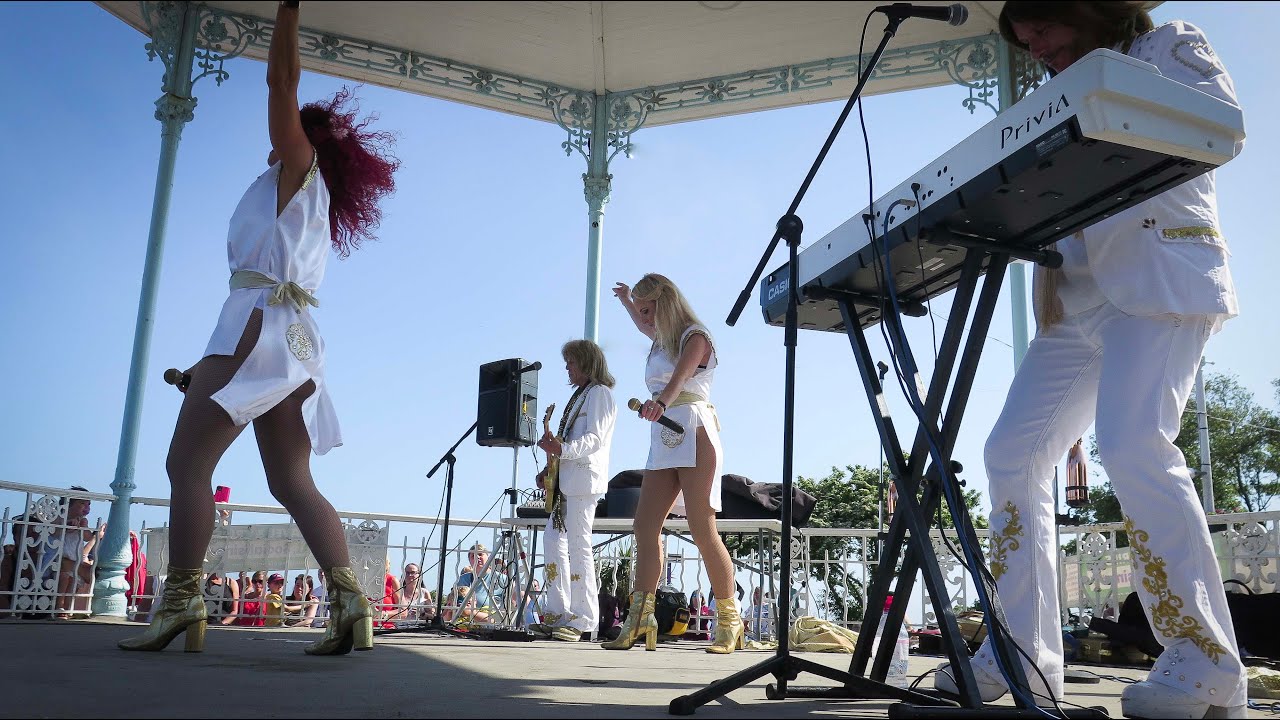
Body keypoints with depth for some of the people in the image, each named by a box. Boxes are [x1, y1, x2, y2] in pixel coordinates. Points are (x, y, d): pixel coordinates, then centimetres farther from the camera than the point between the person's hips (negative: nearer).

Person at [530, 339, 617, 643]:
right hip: (566, 479, 10)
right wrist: (551, 468, 15)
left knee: (578, 545, -11)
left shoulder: (599, 393, -4)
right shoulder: (580, 394, 24)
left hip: (584, 478, -10)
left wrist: (563, 450, -30)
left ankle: (583, 619, -9)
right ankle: (558, 613, 9)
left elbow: (594, 438, -16)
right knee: (554, 540, 6)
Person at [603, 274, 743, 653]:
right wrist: (626, 300, 61)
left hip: (694, 436, -8)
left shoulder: (694, 337, -3)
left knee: (703, 530, -11)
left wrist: (661, 402, -43)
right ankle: (640, 619, -5)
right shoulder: (662, 340, 22)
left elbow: (680, 377, -25)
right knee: (645, 525, -4)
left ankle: (730, 620, -4)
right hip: (663, 441, 8)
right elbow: (646, 327, 49)